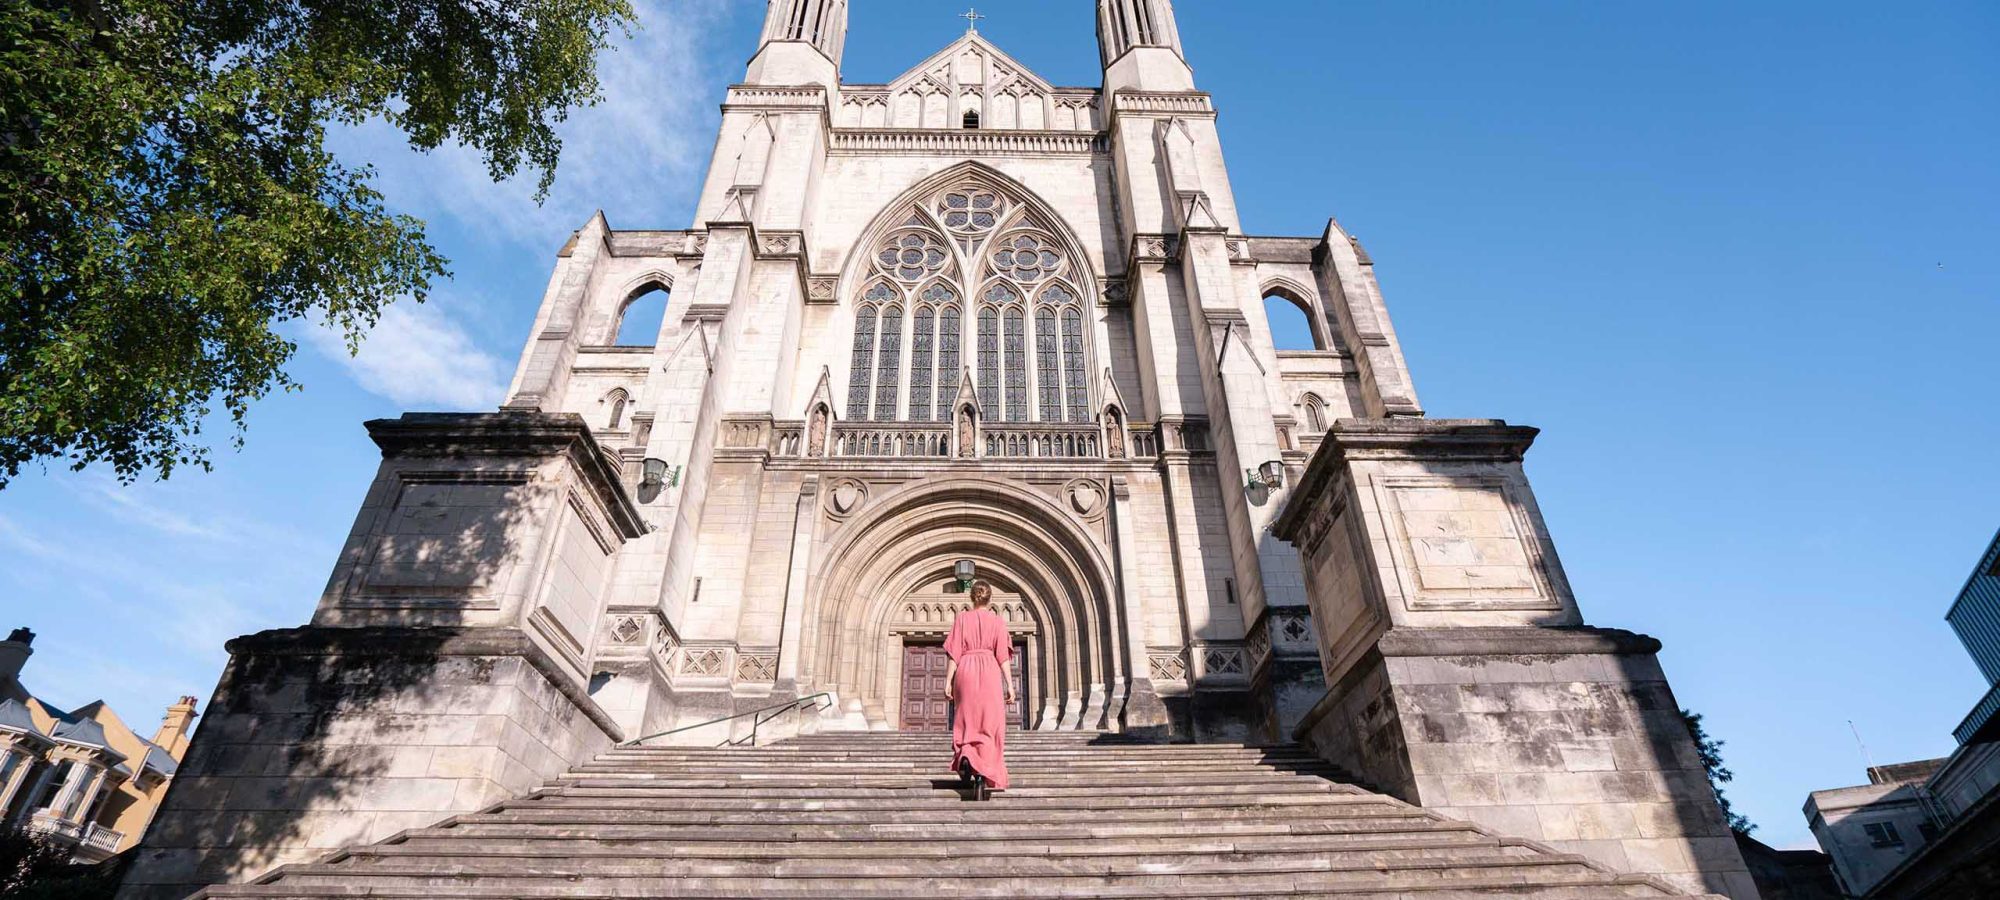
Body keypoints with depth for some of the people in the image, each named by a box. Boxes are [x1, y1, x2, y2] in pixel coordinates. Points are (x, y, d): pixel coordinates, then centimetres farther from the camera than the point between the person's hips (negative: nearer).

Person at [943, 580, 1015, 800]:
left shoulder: (961, 618, 6)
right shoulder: (998, 621, 5)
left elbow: (954, 652, 1)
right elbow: (1003, 656, -1)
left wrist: (948, 681, 2)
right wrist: (1010, 685, 0)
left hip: (965, 671, 1)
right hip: (990, 673, -1)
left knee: (967, 722, 18)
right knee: (989, 725, 3)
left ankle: (964, 755, -7)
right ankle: (983, 776, -5)